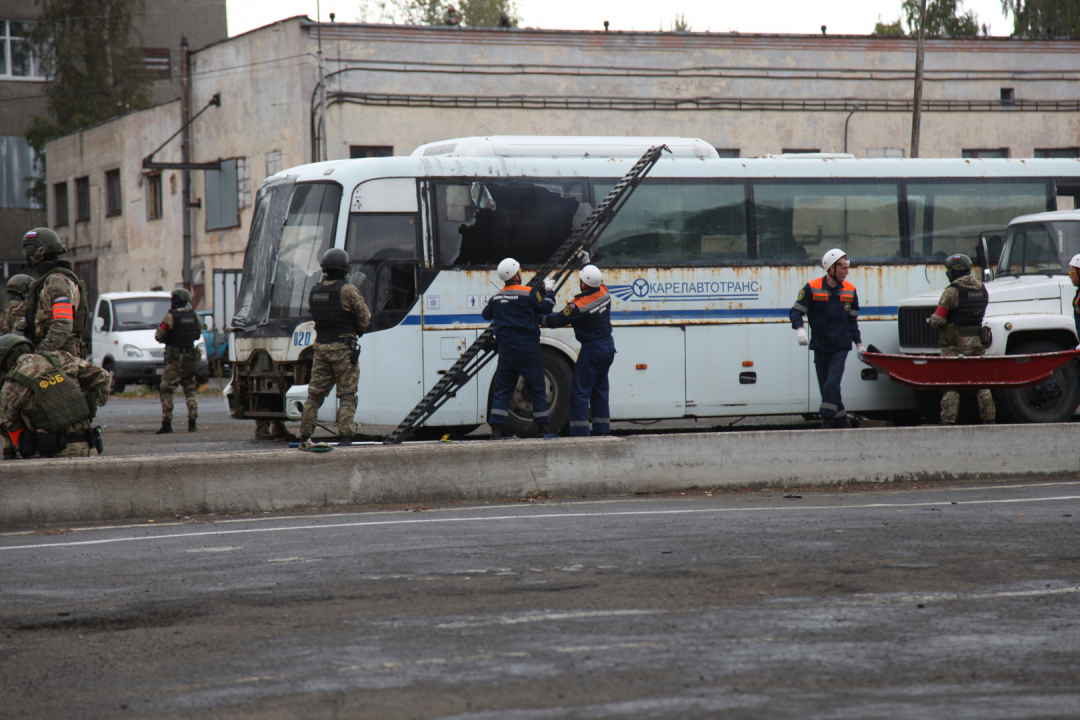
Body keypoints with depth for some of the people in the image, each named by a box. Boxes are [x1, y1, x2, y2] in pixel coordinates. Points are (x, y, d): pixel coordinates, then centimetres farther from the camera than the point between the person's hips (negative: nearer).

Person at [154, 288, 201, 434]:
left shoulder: (171, 316, -12)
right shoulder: (194, 316, 5)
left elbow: (159, 336, -10)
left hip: (174, 358, -5)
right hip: (190, 359, 5)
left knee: (166, 390, 2)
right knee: (190, 390, 12)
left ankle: (166, 424, -3)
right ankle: (192, 422, 2)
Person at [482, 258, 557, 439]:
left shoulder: (496, 297, 6)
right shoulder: (528, 293, -10)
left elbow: (486, 314, 21)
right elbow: (545, 308, -6)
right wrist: (549, 290, 8)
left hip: (506, 349, 4)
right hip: (527, 348, -4)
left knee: (503, 389, 6)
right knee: (537, 388, 6)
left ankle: (496, 429, -2)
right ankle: (544, 427, 9)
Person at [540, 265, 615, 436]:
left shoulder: (578, 306, -22)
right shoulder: (604, 293, -2)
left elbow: (556, 321, -14)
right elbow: (600, 282, 23)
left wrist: (537, 319, 2)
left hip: (592, 350, -8)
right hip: (608, 346, 8)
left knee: (580, 391, -3)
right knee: (600, 390, 16)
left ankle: (580, 432, -7)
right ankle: (602, 430, 17)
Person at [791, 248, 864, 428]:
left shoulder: (850, 290, 6)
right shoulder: (812, 288, -5)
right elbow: (796, 311, -3)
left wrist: (859, 344, 16)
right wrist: (800, 329, -21)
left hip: (841, 347, 0)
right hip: (820, 346, 0)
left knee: (832, 384, -16)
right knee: (825, 387, 4)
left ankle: (827, 420, -13)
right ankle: (841, 421, 17)